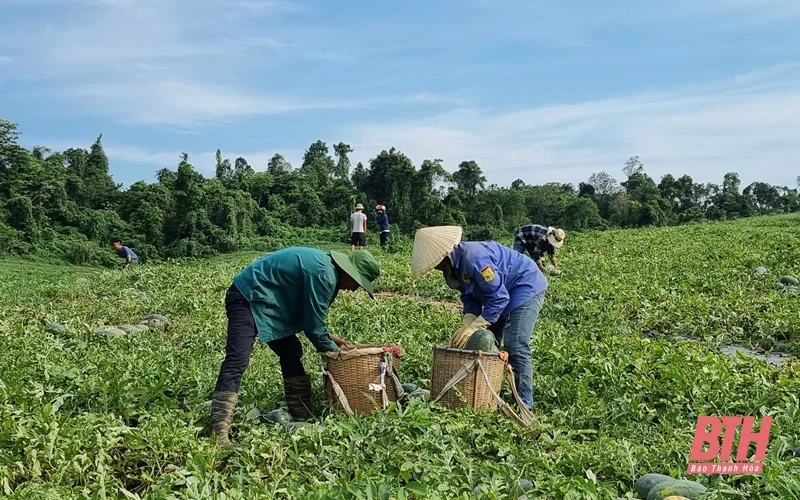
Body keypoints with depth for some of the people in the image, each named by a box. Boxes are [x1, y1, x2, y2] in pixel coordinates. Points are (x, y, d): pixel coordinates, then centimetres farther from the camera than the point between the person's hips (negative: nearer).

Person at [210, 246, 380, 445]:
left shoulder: (324, 266, 10)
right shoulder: (323, 274, -22)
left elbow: (309, 315, 21)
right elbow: (313, 324, -17)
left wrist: (328, 337, 14)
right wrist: (333, 351, -2)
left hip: (266, 300, 11)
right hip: (248, 298, -11)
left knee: (291, 352, 12)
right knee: (237, 360, -21)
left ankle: (302, 415, 20)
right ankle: (219, 432, -25)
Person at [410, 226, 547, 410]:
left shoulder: (473, 259, -34)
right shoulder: (454, 263, -4)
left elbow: (499, 298, -30)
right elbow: (470, 297, 0)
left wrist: (472, 328, -27)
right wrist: (466, 325, -17)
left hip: (526, 287, -10)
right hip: (504, 291, 10)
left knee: (515, 345, -16)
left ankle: (524, 403, -9)